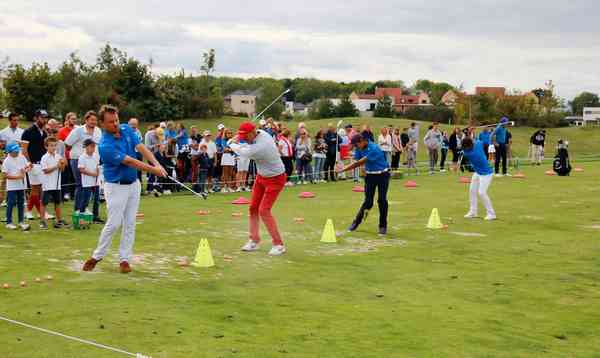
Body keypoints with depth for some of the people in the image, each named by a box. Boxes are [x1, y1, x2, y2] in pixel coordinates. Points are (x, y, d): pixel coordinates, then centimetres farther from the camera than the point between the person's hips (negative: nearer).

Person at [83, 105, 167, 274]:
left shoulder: (127, 130, -1)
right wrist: (152, 170, -23)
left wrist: (157, 164, -23)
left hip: (133, 184, 6)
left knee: (130, 224, 5)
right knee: (113, 223, -6)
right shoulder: (105, 146, -22)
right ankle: (97, 256, 12)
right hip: (116, 187, -6)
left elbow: (141, 148, -7)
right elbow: (129, 161, -24)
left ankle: (124, 259, 10)